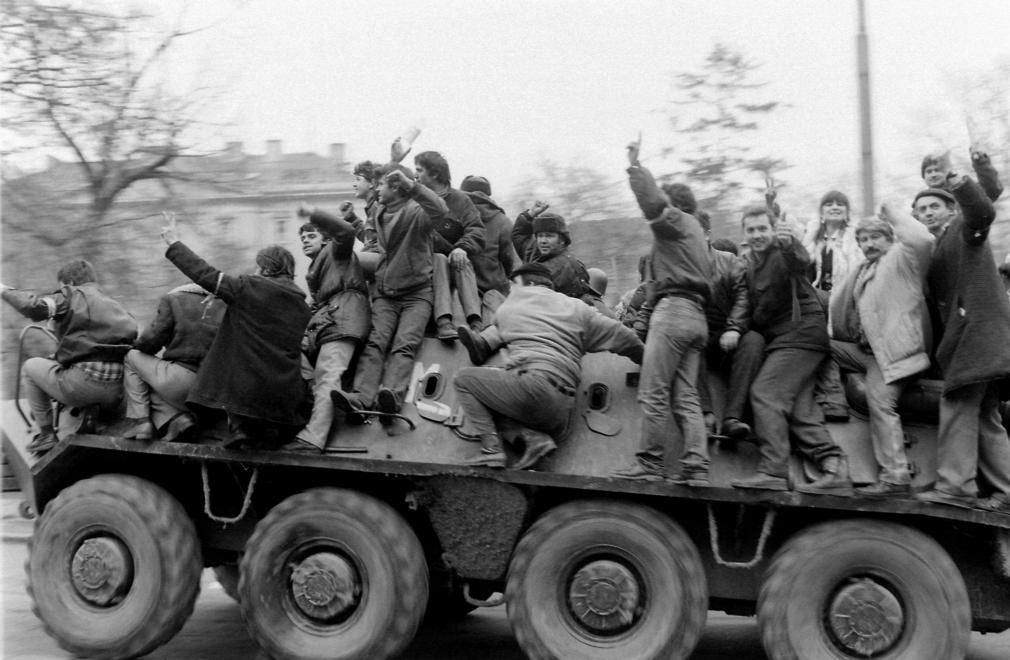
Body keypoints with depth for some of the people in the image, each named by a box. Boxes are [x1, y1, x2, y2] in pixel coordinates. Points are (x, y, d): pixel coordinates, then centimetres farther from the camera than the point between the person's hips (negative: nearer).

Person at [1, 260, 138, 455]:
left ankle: (46, 434, 19)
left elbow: (34, 307, -15)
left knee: (30, 366, 20)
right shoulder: (115, 306, 21)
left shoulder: (73, 297, 1)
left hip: (82, 387, -7)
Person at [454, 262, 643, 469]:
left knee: (464, 378, 12)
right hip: (560, 411, 5)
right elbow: (625, 339, 17)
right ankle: (536, 436, -3)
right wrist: (647, 362, 33)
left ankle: (492, 449, -6)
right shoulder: (577, 308, 19)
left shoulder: (507, 306, 16)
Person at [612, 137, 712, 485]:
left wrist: (635, 165, -7)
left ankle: (651, 463, -13)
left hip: (674, 308, -9)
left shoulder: (676, 219, 3)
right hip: (697, 316, 9)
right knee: (687, 396, 2)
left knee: (653, 392, -10)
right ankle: (696, 467, -8)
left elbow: (653, 200, -17)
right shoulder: (693, 231, 31)